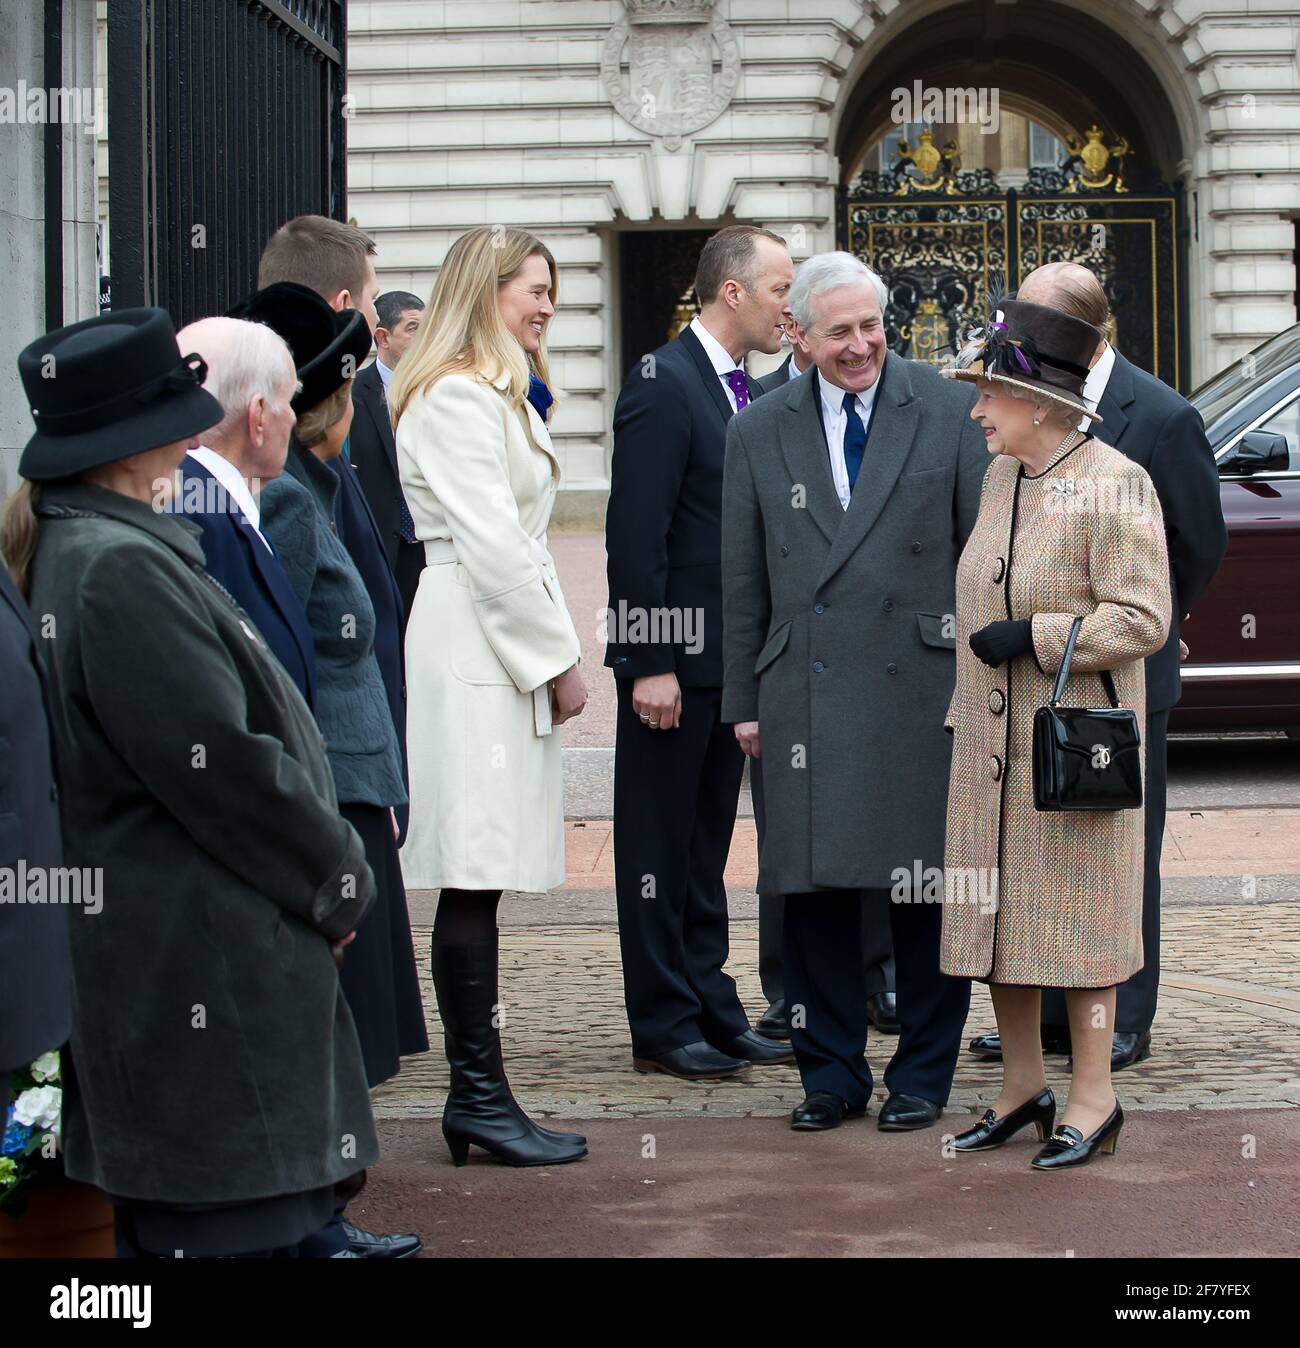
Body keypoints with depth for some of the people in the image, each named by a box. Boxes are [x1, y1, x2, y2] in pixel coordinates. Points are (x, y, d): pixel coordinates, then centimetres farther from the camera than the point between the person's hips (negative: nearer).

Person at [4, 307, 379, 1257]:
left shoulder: (86, 549, 12)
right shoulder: (123, 570, -20)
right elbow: (222, 764, -22)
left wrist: (327, 867, 13)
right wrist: (340, 880, -7)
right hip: (199, 958, -11)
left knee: (168, 1217, 16)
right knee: (227, 1220, -6)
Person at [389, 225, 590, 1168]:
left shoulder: (500, 396, 23)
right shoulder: (457, 400, -10)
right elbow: (491, 546, -16)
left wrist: (554, 652, 16)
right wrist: (558, 658, -11)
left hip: (503, 653, 10)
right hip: (473, 654, -10)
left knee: (478, 880, 8)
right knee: (475, 877, -8)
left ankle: (477, 1093, 9)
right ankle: (480, 1098, -6)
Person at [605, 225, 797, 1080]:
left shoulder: (746, 391, 13)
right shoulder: (665, 385, -13)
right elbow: (635, 535, -18)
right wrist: (649, 663, -21)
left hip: (731, 657, 9)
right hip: (672, 655, -9)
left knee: (708, 844, 14)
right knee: (660, 846, 1)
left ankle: (713, 1014, 21)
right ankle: (664, 1027, 7)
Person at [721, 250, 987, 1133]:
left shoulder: (948, 414, 2)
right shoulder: (760, 432, 10)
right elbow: (743, 580, 13)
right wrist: (743, 699, 10)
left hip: (923, 688, -2)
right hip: (805, 696, 2)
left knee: (926, 887, 2)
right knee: (813, 886, 4)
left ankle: (923, 1075, 15)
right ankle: (832, 1073, 16)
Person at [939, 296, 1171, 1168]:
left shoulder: (1116, 487, -14)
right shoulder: (1003, 478, 10)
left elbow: (1142, 621, -18)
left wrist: (1034, 636, -20)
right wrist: (962, 717, 19)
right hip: (992, 753, 8)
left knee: (1077, 917, 0)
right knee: (998, 920, 11)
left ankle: (1093, 1100, 10)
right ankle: (1023, 1088, 23)